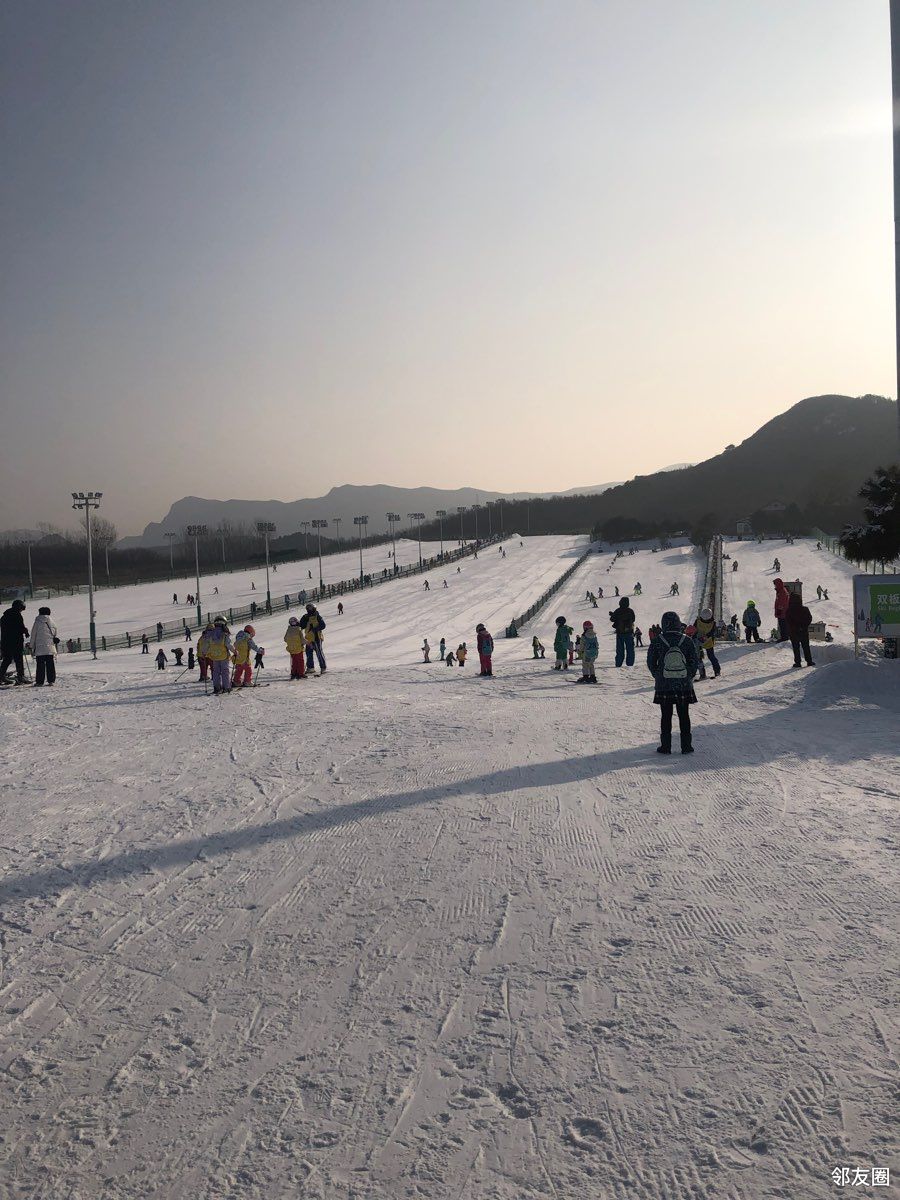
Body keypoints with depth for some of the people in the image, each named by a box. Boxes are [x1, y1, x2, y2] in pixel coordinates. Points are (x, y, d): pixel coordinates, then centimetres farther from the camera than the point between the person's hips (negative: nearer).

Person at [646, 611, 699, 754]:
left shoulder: (657, 642, -8)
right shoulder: (688, 641, -6)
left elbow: (651, 663, -1)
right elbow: (694, 662, -1)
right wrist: (689, 677, 12)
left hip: (663, 685, -1)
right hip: (684, 685, 1)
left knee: (666, 716, 7)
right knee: (684, 715, 9)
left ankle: (665, 746, 8)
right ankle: (686, 746, 12)